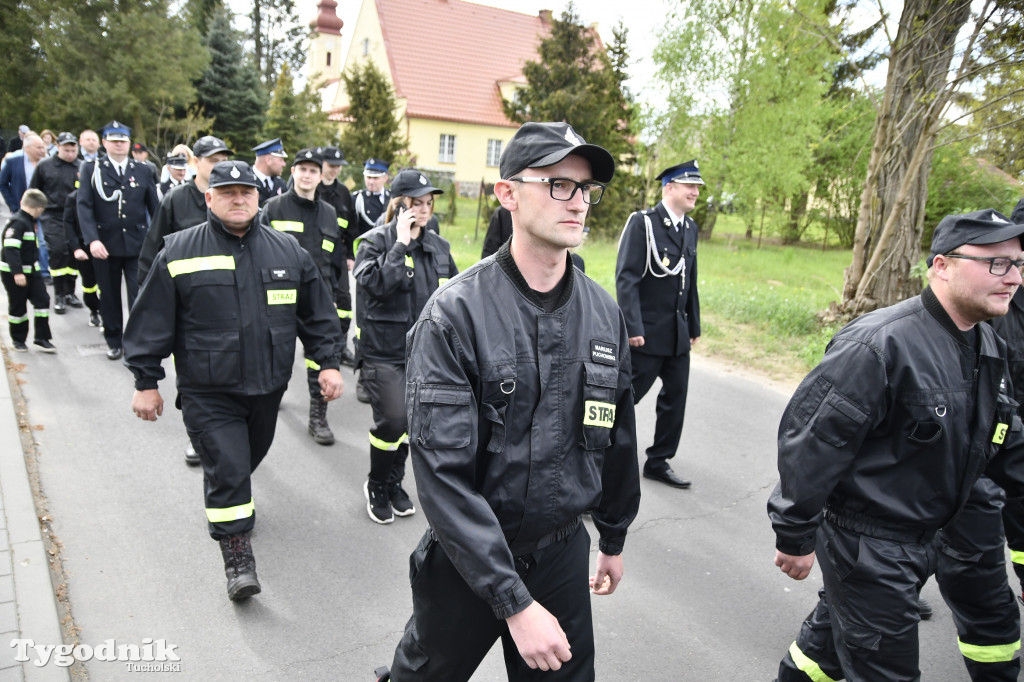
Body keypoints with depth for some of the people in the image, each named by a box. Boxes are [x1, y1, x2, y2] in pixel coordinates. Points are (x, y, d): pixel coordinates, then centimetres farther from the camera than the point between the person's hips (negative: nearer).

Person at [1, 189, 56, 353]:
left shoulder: (29, 222, 9)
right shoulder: (17, 223, -19)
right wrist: (17, 272, -31)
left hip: (30, 270, 8)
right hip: (13, 273, -8)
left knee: (42, 300, 2)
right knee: (18, 306, 4)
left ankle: (41, 338, 8)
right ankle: (18, 339, 21)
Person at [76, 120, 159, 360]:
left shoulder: (143, 171, 7)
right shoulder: (91, 169, 3)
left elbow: (154, 207, 6)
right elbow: (84, 206, -7)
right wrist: (92, 239, -19)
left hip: (137, 246, 0)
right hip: (105, 245, 0)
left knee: (140, 295, -3)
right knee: (109, 296, 12)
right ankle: (114, 342, 27)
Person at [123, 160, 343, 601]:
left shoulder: (288, 252, 4)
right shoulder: (180, 252, -5)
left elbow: (317, 315, 9)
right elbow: (152, 321, -2)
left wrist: (328, 363, 4)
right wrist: (146, 382, -1)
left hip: (267, 386, 4)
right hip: (208, 392, -4)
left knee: (246, 461, 21)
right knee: (228, 469, -9)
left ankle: (226, 504, 50)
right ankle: (237, 557, 4)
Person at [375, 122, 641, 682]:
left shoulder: (605, 313, -4)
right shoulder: (456, 313, -20)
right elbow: (443, 473, -23)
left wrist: (614, 538, 18)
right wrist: (513, 600, -24)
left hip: (564, 553, 4)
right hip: (466, 560, -3)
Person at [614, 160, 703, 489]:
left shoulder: (690, 228, 13)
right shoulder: (642, 223, -10)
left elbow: (690, 282, 17)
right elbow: (626, 278, -16)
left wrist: (694, 327, 16)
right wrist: (633, 327, -21)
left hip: (678, 334, 8)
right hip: (647, 333, -7)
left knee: (675, 397, 10)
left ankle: (658, 462, 23)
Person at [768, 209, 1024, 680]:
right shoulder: (880, 345, -25)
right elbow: (810, 440, -24)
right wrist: (796, 538, -19)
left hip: (924, 538, 8)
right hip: (866, 547, -8)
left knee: (837, 626, 25)